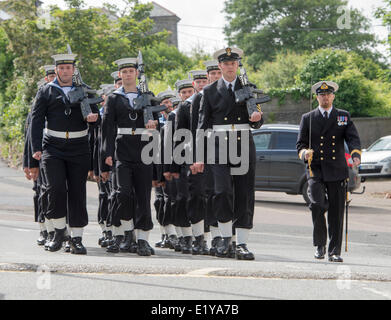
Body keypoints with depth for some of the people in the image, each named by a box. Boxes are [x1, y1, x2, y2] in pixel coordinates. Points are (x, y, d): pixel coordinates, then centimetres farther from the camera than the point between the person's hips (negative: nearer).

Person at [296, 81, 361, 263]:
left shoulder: (343, 117, 12)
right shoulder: (308, 118, 12)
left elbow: (353, 138, 0)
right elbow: (300, 143, 11)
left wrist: (356, 153, -20)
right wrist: (304, 152, -13)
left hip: (337, 171, 1)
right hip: (315, 170, -1)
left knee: (336, 211, -1)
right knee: (317, 204, -19)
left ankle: (335, 251, 7)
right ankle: (320, 245, -1)